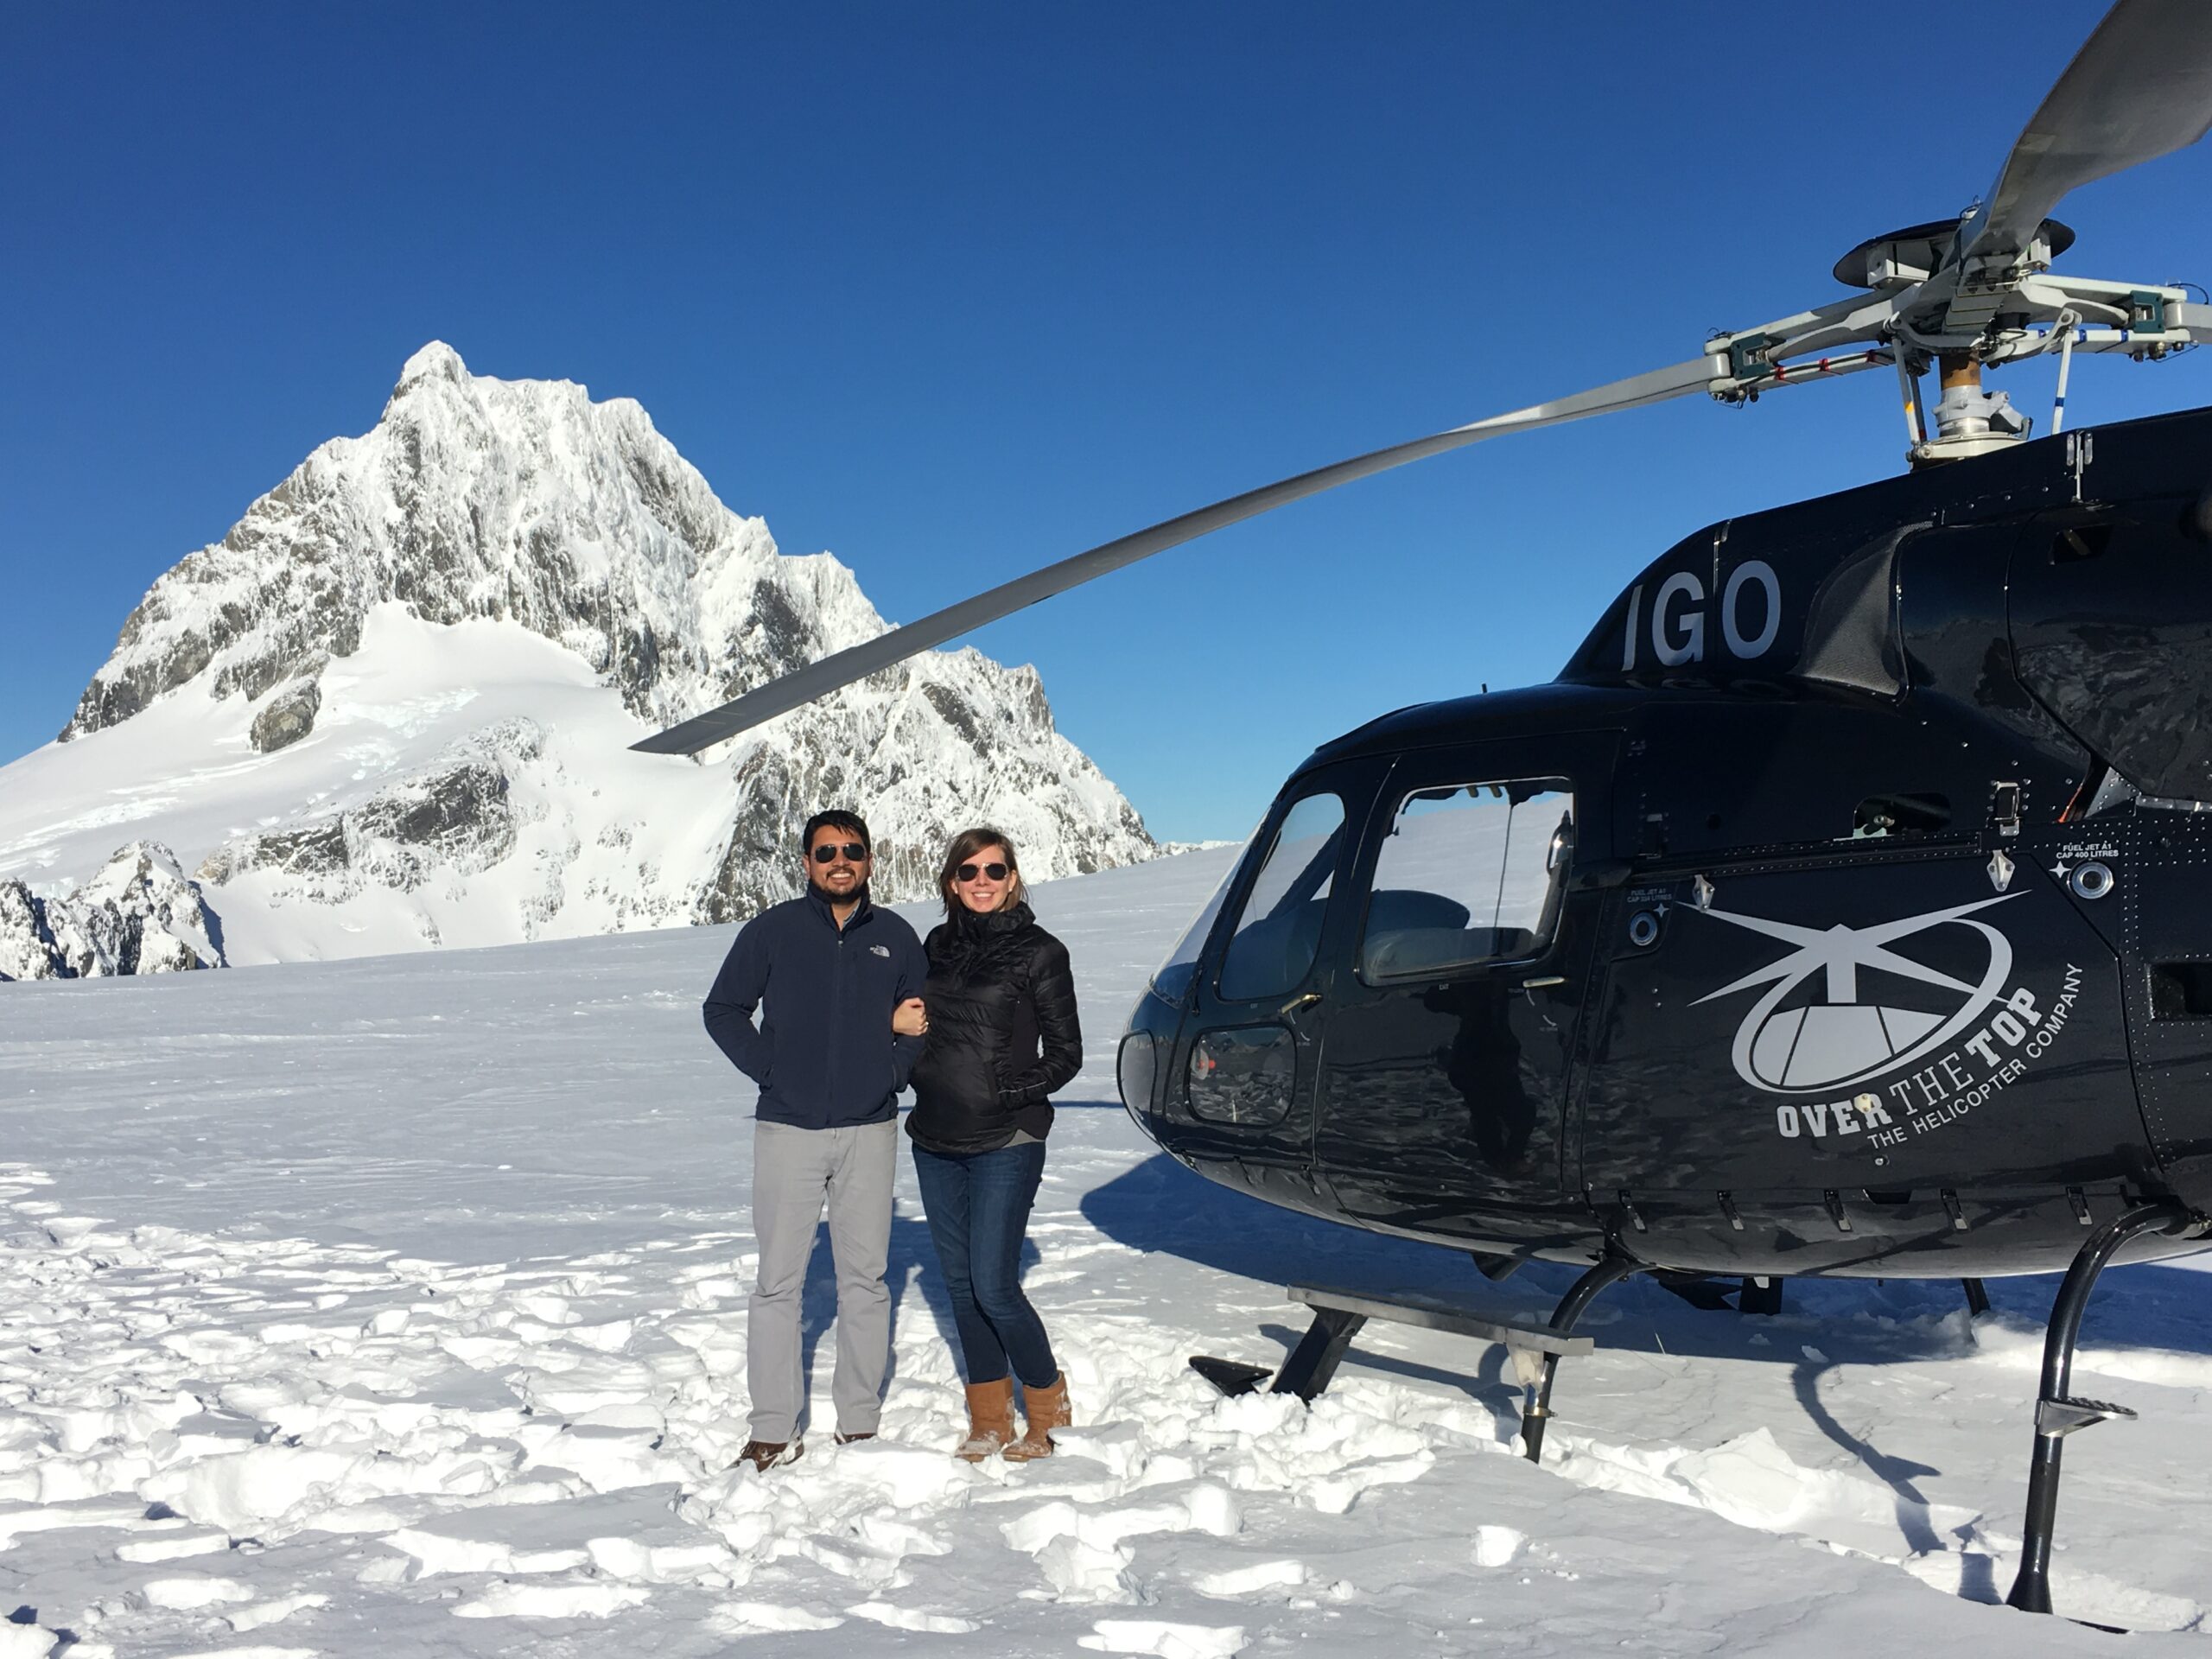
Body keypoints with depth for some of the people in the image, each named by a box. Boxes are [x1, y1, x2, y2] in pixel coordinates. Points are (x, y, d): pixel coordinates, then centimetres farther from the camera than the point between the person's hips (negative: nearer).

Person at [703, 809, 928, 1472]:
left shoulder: (895, 937, 6)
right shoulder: (772, 930, -1)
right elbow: (723, 1008, 6)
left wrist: (897, 1071, 1)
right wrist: (767, 1068, -5)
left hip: (870, 1131, 2)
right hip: (788, 1129, -2)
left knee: (866, 1279, 7)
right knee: (779, 1281, 0)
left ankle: (860, 1422, 18)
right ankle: (773, 1430, 7)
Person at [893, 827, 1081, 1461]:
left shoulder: (1038, 952, -6)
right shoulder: (937, 946, 9)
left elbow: (1066, 1053, -4)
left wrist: (1011, 1094, -15)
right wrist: (895, 1022, 0)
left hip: (1006, 1145, -6)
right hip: (935, 1143, 6)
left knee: (995, 1287, -7)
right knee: (961, 1284, 11)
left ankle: (1047, 1410, 15)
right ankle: (989, 1420, 24)